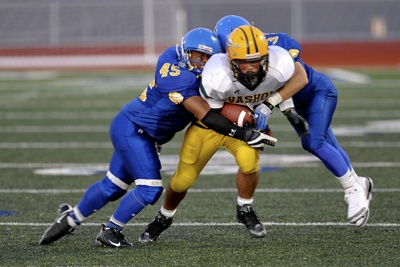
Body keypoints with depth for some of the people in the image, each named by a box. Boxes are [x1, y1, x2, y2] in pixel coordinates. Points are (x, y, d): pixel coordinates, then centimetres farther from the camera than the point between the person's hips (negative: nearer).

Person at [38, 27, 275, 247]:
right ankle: (110, 232, 5)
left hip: (143, 136, 9)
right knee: (150, 188, -13)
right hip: (131, 128, -9)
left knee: (113, 187, 17)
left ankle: (70, 219, 34)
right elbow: (205, 116, -33)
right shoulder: (178, 77, -29)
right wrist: (244, 134, -36)